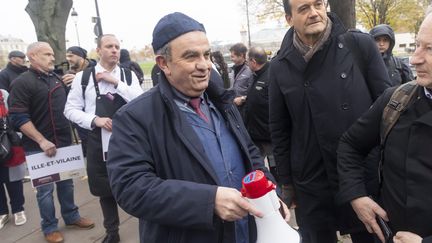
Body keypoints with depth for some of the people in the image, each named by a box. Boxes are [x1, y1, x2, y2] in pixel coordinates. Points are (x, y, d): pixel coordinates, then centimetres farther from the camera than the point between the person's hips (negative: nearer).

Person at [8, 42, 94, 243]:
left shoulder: (55, 79, 11)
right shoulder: (22, 83, -11)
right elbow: (19, 118, -17)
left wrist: (72, 134, 14)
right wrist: (42, 141, -21)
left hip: (64, 142, 6)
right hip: (39, 147, -6)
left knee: (66, 182, 16)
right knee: (45, 188, 5)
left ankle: (71, 216, 33)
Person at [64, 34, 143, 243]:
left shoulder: (128, 75, 0)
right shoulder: (83, 77, -1)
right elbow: (71, 109, 0)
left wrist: (115, 82, -18)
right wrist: (95, 120, -16)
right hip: (99, 140, 1)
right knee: (105, 188, 15)